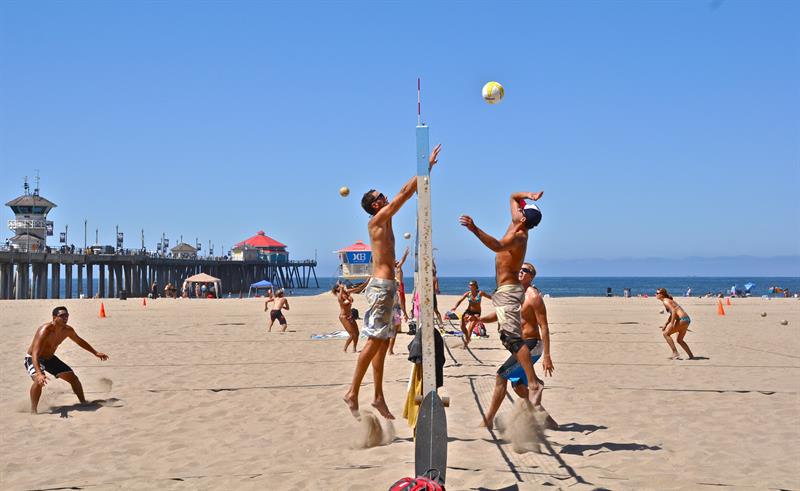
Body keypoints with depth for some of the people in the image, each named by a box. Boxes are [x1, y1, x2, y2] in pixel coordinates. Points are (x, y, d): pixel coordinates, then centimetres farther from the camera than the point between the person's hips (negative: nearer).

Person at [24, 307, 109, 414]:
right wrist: (39, 374, -56)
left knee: (73, 378, 7)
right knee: (39, 380, -36)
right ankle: (33, 410, -23)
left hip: (50, 358, 7)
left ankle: (83, 402, 28)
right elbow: (35, 354, -42)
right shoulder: (45, 330, -35)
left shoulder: (68, 330, -12)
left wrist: (96, 352, 16)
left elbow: (79, 341, 11)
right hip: (33, 359, -7)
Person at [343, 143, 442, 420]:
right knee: (375, 340, -10)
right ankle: (352, 394, -7)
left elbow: (404, 193, 23)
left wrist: (424, 169, 21)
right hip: (381, 286, -10)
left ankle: (379, 398, 12)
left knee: (383, 343, 9)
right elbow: (404, 194, -12)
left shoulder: (386, 221, 16)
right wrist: (427, 167, -8)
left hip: (386, 286, 10)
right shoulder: (376, 220, -8)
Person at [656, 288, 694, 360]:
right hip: (687, 319, 10)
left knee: (666, 333, -3)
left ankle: (675, 353, -4)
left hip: (682, 319, -10)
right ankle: (691, 356, 18)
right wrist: (665, 324, 27)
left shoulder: (665, 301, -7)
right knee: (680, 340, 21)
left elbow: (674, 310, -21)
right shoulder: (668, 300, 22)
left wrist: (672, 324, -23)